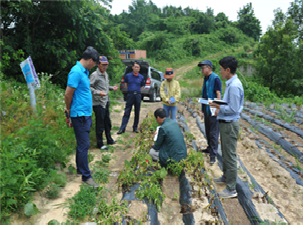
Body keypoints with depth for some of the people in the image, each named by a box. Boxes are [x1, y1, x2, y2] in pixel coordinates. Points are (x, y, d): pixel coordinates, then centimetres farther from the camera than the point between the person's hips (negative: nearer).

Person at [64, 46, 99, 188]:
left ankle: (80, 169, 32)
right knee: (84, 145, -2)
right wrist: (69, 110, -2)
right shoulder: (76, 72, -19)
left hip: (86, 114, 9)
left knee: (82, 143, 18)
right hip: (80, 114, -9)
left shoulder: (84, 71, 11)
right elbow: (68, 94, -18)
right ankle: (86, 176, 8)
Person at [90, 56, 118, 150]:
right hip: (98, 103, -9)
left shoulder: (106, 74, 11)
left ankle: (109, 139, 35)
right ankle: (100, 143, 13)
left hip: (106, 102, 9)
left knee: (107, 122, 19)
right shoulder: (94, 75, -15)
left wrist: (112, 88, 5)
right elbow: (89, 87, -19)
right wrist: (98, 92, -29)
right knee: (100, 124, 0)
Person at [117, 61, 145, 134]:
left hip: (138, 95, 1)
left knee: (137, 112, 8)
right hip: (130, 95, -1)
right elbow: (125, 84, 17)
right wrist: (130, 89, 11)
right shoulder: (128, 75, 1)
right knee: (127, 112, -3)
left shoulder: (141, 77, 2)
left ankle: (135, 128, 19)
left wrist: (137, 89, 6)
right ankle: (122, 128, -3)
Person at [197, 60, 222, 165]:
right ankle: (210, 148, 33)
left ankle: (213, 154, 4)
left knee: (213, 132, -2)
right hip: (206, 109, 9)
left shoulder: (215, 78, -15)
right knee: (207, 131, 18)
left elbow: (218, 94, -18)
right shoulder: (206, 78, 10)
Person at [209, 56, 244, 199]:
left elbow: (233, 109, -23)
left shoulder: (234, 86, -22)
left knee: (230, 156, 0)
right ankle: (226, 177, 42)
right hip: (225, 123, 10)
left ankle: (231, 189, 12)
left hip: (230, 124, -10)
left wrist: (218, 106, -13)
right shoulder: (231, 83, 9)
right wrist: (219, 109, 7)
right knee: (225, 153, 23)